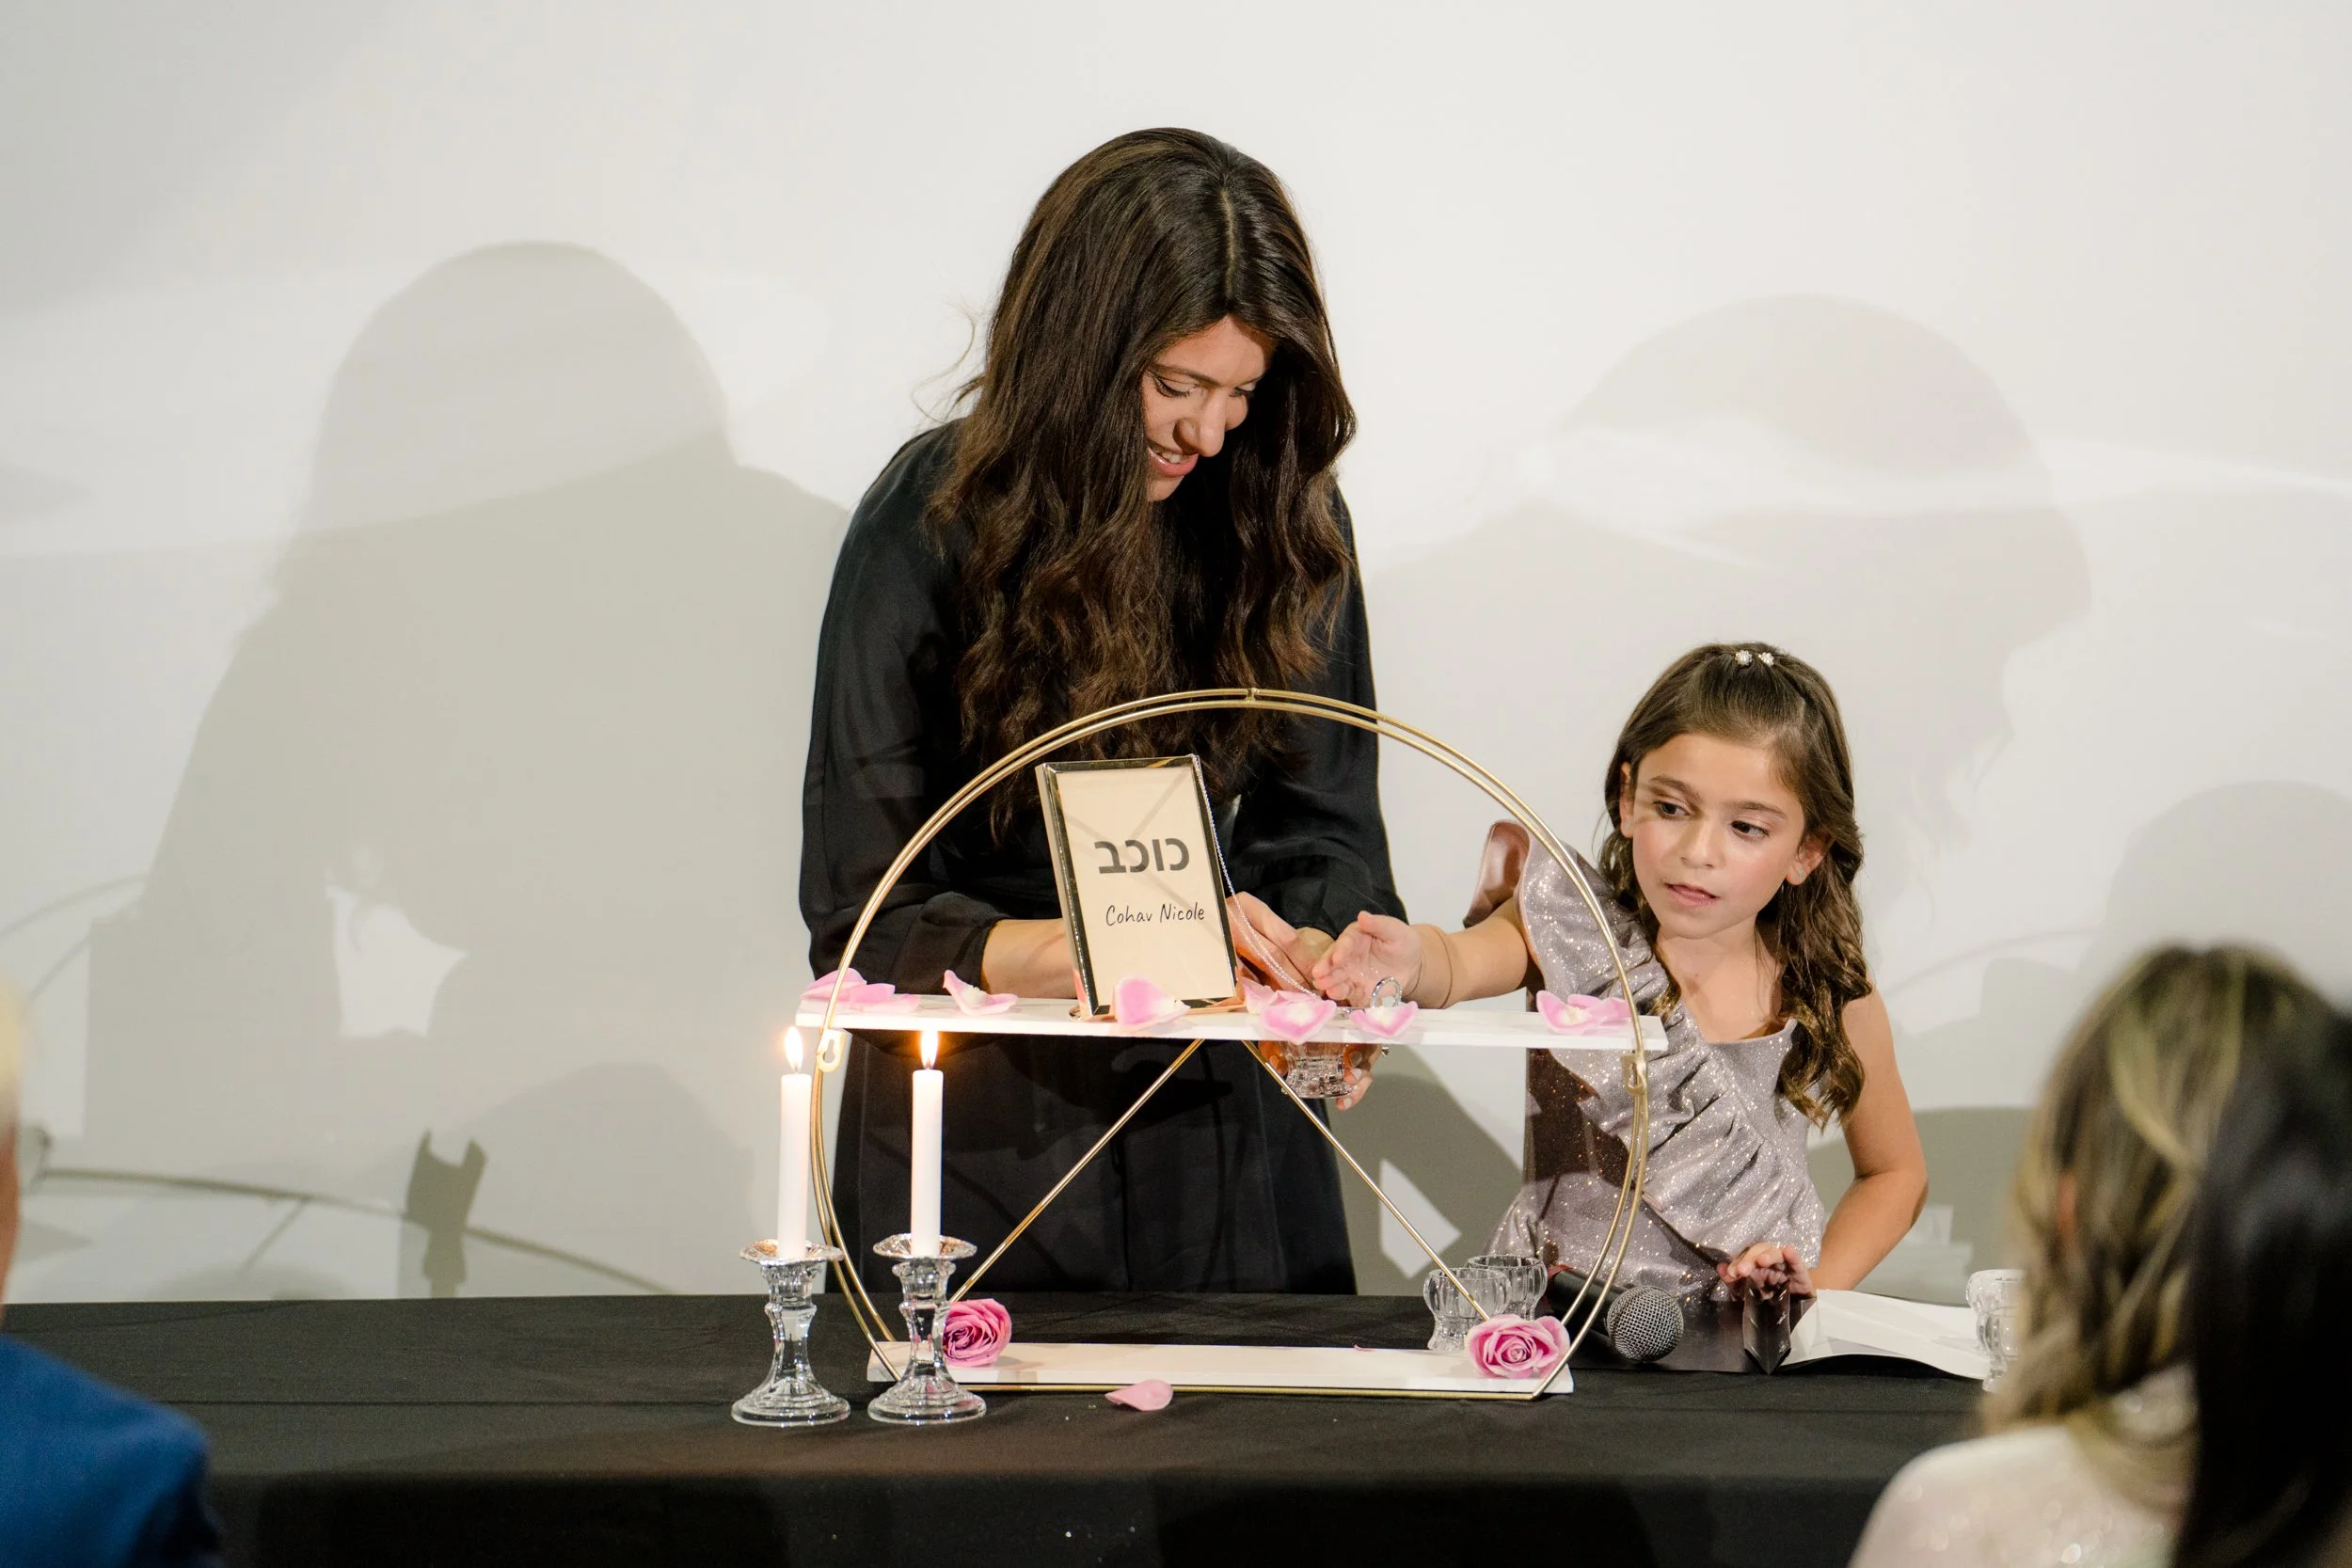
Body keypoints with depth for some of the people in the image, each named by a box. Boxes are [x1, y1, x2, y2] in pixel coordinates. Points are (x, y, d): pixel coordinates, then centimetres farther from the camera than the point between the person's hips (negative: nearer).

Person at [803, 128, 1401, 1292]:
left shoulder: (1283, 515, -2)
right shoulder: (935, 524, -13)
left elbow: (1324, 836, 1)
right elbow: (864, 918, -14)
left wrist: (1308, 971, -22)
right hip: (984, 1142, -3)